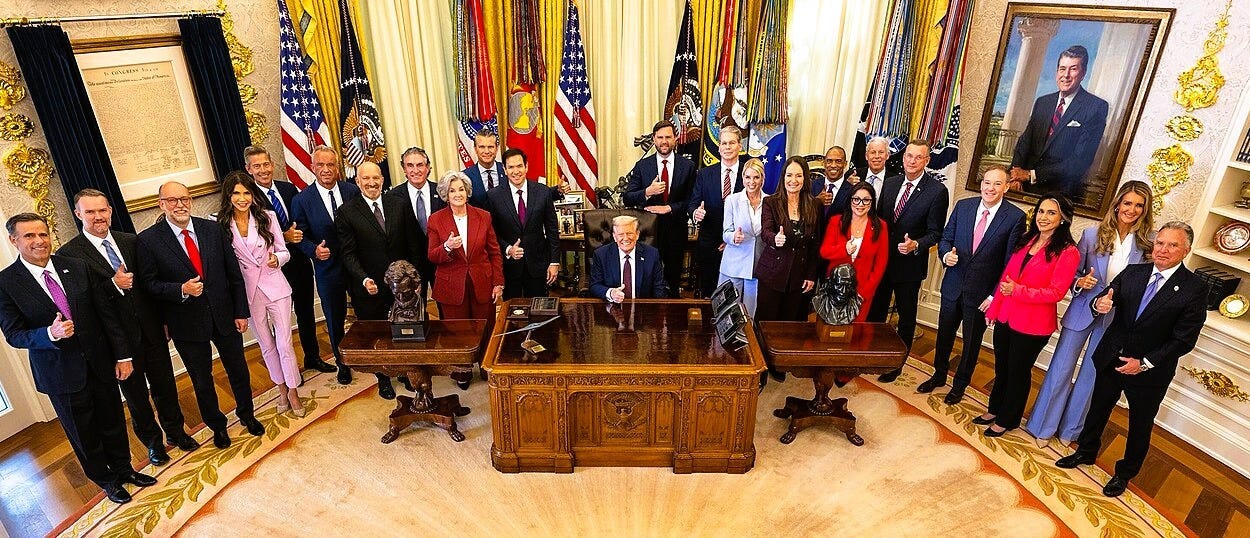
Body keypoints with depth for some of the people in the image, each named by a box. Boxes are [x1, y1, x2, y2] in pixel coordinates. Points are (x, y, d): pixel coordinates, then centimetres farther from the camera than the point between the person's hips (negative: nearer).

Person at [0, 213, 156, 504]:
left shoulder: (77, 267, -4)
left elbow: (107, 313, -1)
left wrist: (122, 354, -2)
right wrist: (50, 333, -29)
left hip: (100, 362, 2)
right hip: (61, 374, -2)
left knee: (113, 422, 18)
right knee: (83, 434, 15)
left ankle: (124, 469, 41)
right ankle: (105, 480, 37)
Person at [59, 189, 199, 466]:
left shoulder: (130, 241, 3)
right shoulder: (69, 254, -10)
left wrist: (162, 319, 8)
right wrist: (113, 285, -26)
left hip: (151, 329, 3)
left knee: (165, 386, 17)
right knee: (136, 395, 15)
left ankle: (176, 431, 37)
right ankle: (153, 441, 34)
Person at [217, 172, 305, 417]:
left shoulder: (267, 217, -3)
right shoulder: (220, 224, -4)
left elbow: (284, 251, 1)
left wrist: (277, 259, -21)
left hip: (275, 287, -1)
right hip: (248, 292, 1)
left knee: (284, 342, 0)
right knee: (266, 345, 15)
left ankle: (293, 392, 16)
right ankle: (282, 388, 33)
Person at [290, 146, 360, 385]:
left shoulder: (353, 191, -2)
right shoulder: (301, 200, -6)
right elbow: (300, 236, -2)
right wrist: (314, 250, -22)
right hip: (328, 269, -1)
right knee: (335, 319, 14)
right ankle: (342, 363, 33)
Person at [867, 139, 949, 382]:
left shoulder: (937, 191, -12)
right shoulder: (890, 183, 3)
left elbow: (935, 232, -10)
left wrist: (916, 244, -28)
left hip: (909, 264, -4)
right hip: (882, 259, 5)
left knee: (906, 316, 13)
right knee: (875, 311, 16)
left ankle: (897, 363, 28)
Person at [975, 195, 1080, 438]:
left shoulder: (1068, 252, -14)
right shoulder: (1026, 241, 6)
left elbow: (1056, 292, -18)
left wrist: (1018, 290, -24)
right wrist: (994, 308, 9)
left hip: (1032, 325, -6)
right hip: (1006, 317, 6)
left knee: (1018, 372, 12)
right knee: (1001, 368, 20)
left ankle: (1006, 420, 30)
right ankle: (995, 410, 39)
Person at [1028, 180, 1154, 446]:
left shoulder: (1147, 244, -4)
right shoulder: (1092, 234, -6)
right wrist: (1080, 283, -19)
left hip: (1114, 321, 1)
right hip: (1083, 312, -1)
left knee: (1091, 376, 13)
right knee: (1061, 370, 5)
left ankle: (1069, 429, 30)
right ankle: (1044, 426, 20)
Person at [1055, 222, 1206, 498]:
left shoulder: (1195, 288, -13)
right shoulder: (1132, 272, -2)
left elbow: (1184, 340, -14)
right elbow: (1106, 296, -5)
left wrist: (1145, 363, -20)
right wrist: (1100, 304, -30)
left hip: (1150, 370, -3)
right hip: (1111, 358, 3)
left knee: (1140, 426, 16)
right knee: (1098, 408, 19)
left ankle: (1125, 473, 36)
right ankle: (1086, 452, 42)